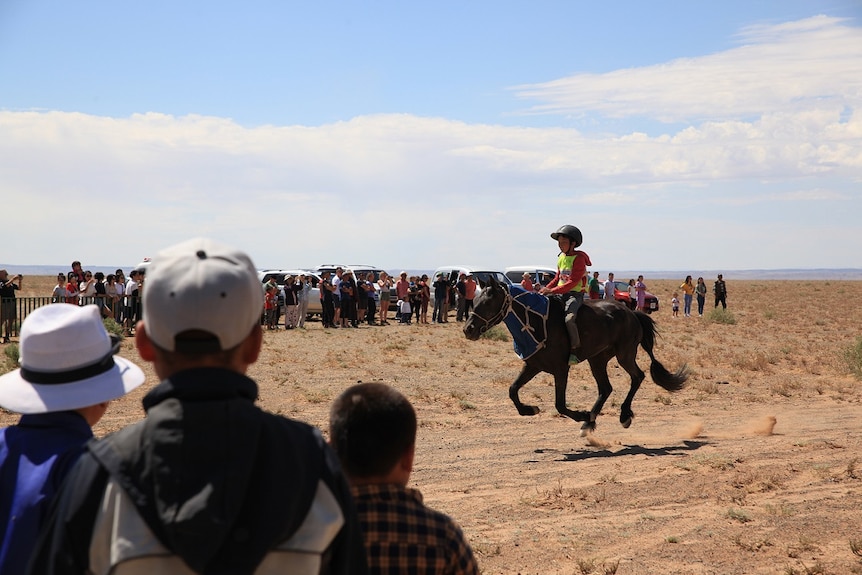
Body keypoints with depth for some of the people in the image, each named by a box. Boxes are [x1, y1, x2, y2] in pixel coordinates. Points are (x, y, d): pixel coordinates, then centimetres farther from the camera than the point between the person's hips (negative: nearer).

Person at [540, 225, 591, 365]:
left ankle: (575, 352, -24)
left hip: (575, 294, -9)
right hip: (561, 294, 9)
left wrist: (552, 290, -24)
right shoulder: (561, 258, 14)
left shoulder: (578, 258, -12)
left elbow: (573, 282, -20)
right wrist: (546, 288, 5)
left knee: (569, 318, -31)